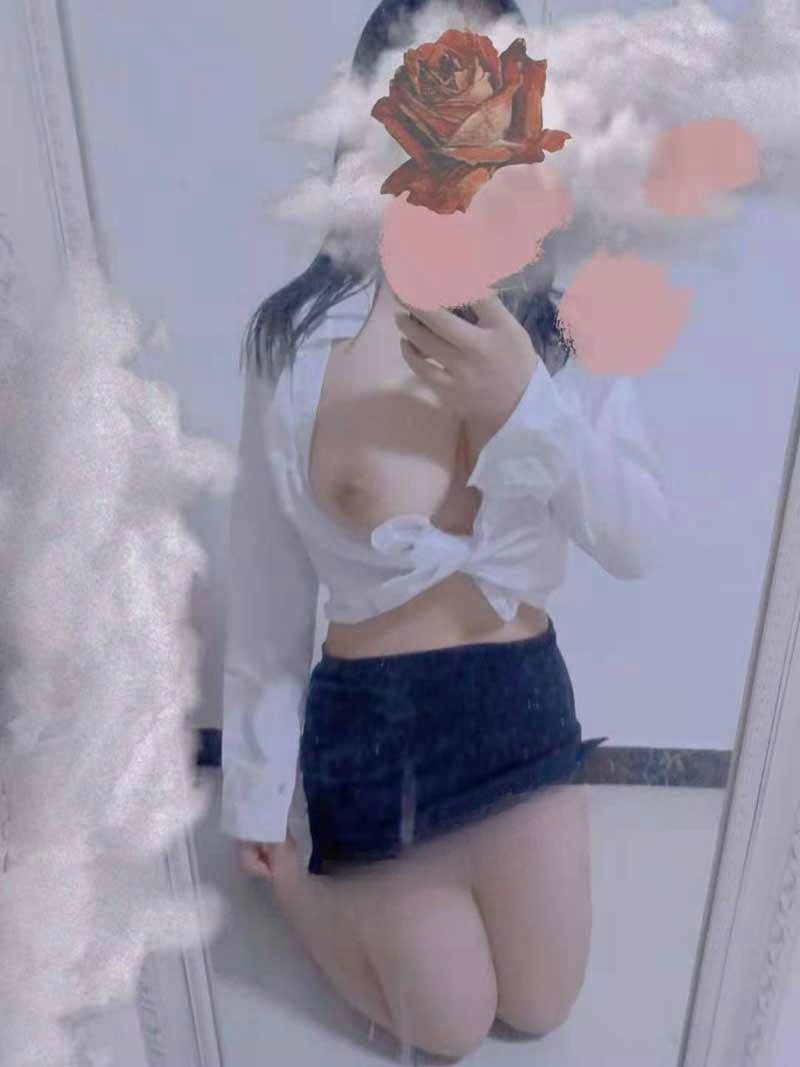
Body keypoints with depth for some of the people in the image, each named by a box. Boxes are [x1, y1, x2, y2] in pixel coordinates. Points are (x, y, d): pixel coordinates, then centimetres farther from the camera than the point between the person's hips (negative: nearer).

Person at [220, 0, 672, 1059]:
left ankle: (409, 894, 48)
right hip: (371, 715, -2)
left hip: (527, 700, 3)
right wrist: (254, 791, 0)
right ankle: (294, 869, 40)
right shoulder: (302, 337, -14)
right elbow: (267, 579, -8)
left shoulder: (565, 323, -6)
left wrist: (526, 403, -28)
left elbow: (640, 542, -10)